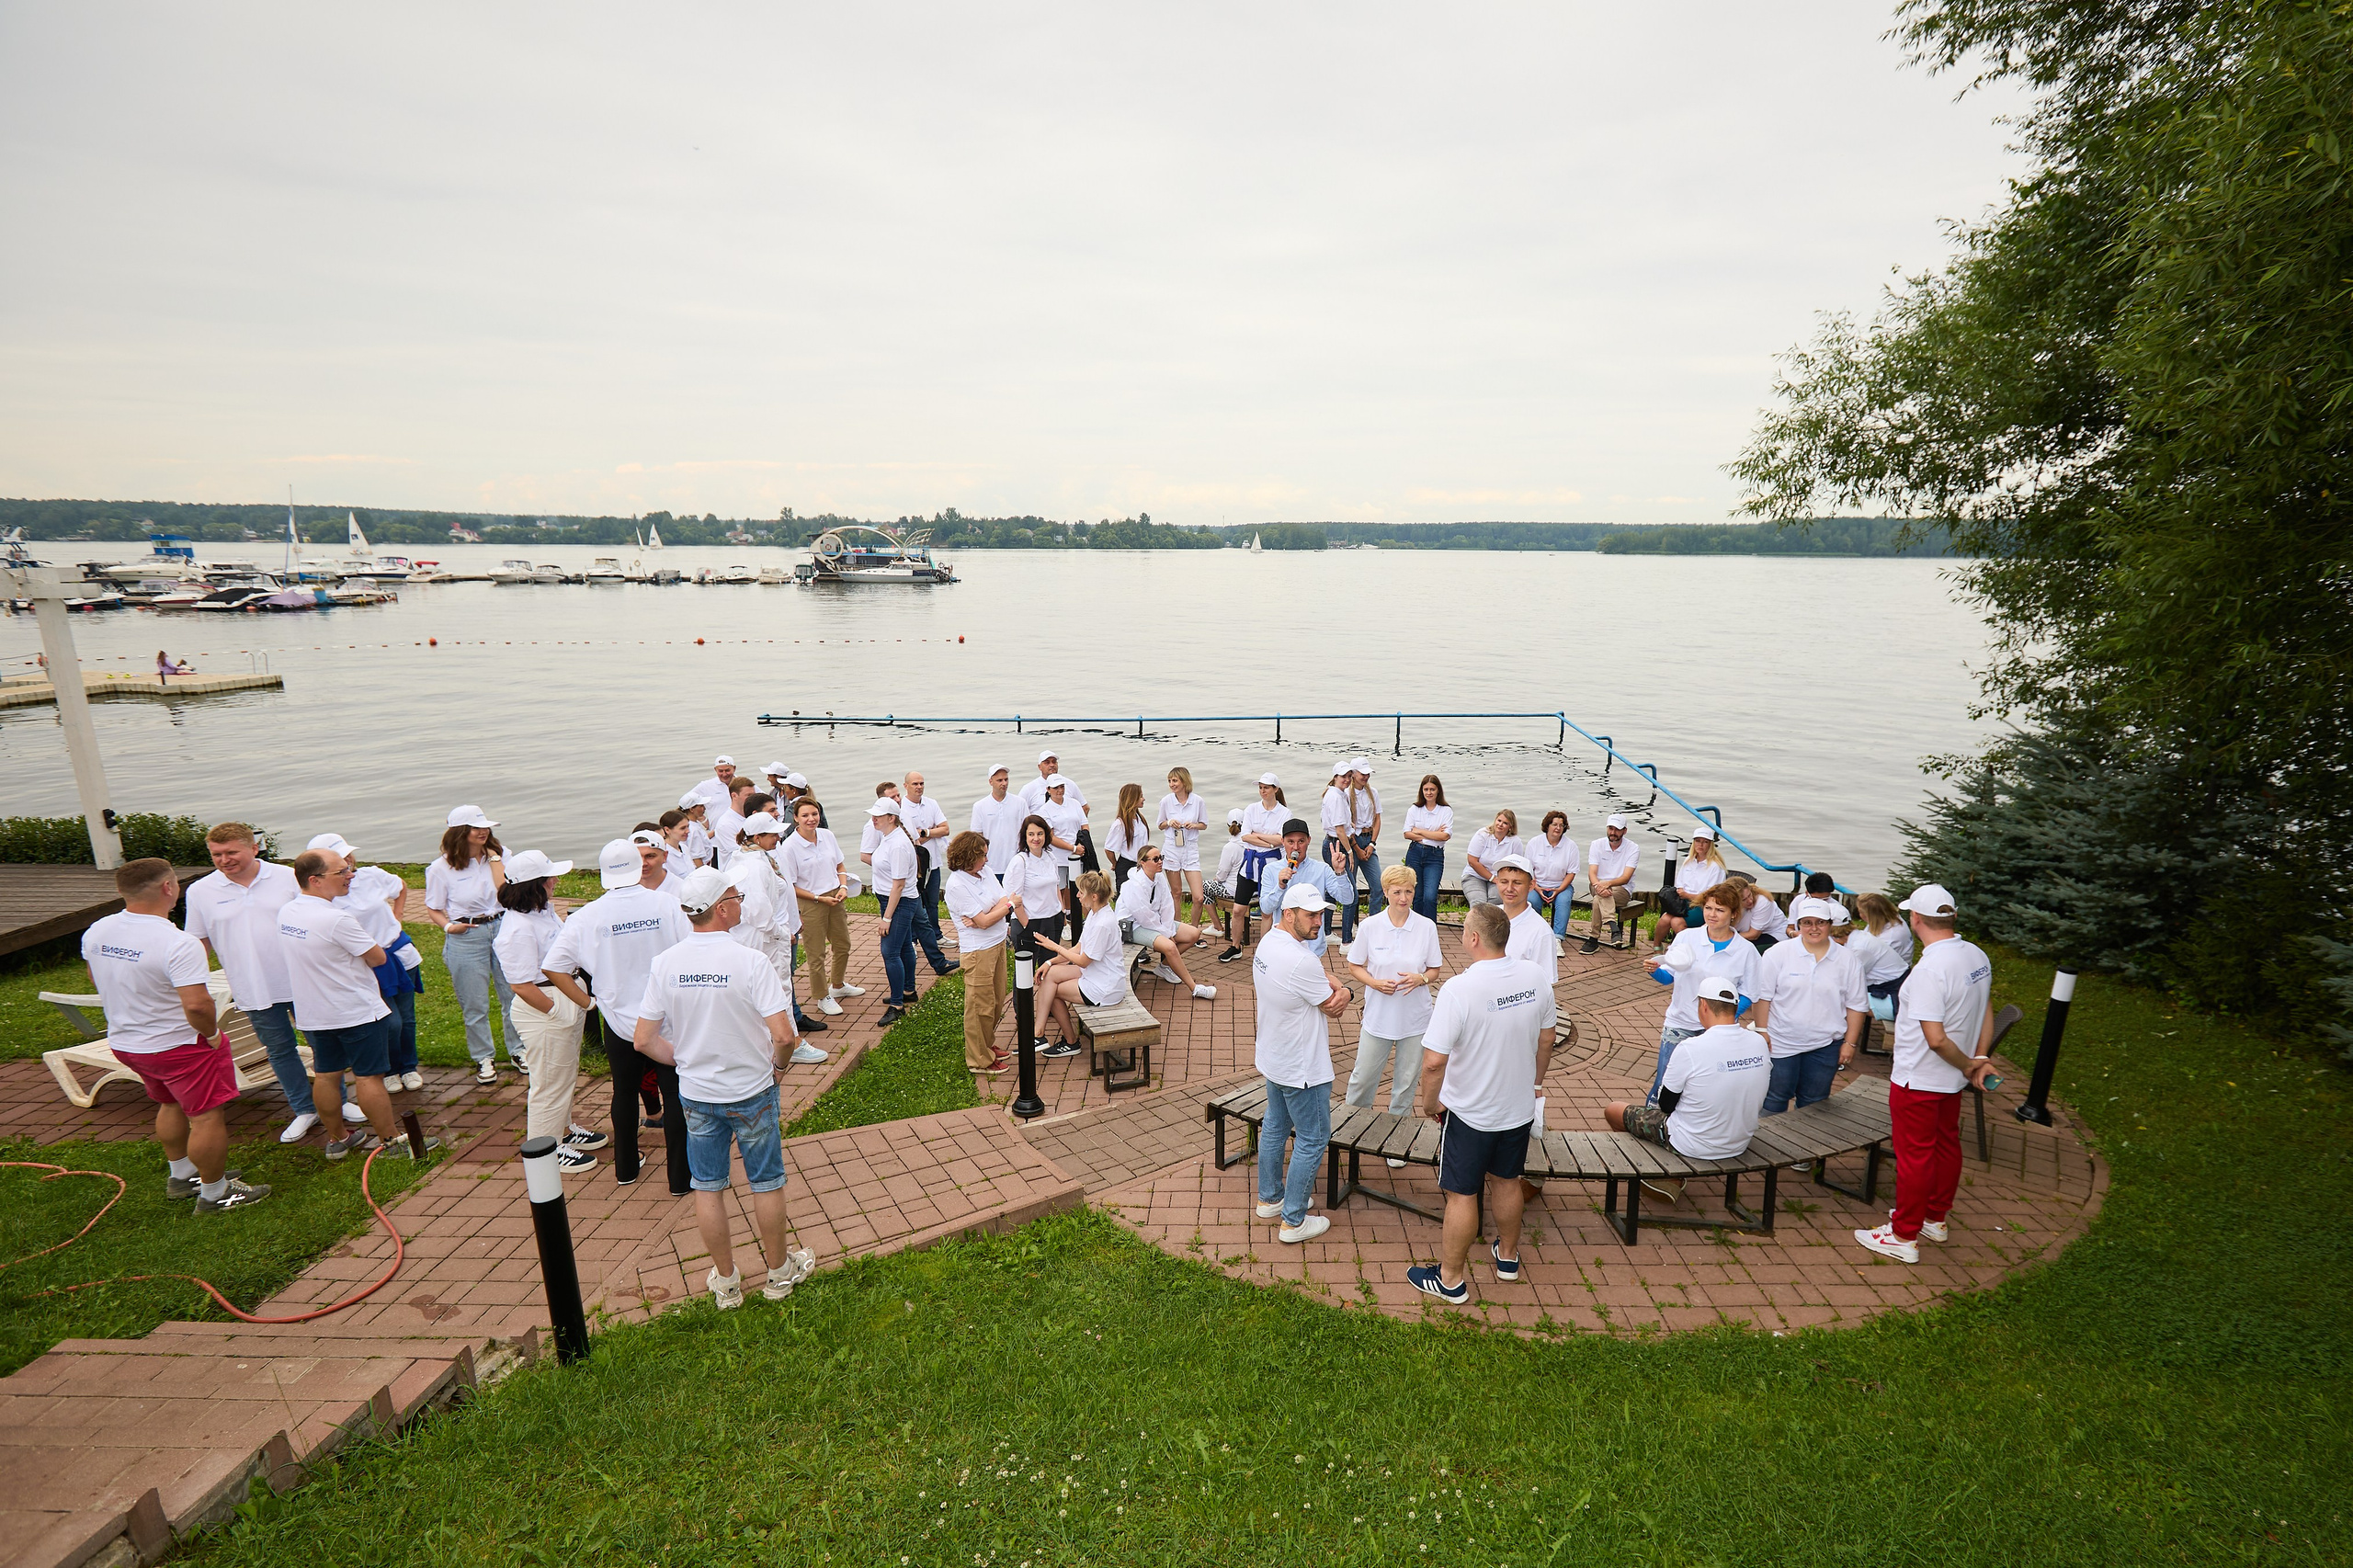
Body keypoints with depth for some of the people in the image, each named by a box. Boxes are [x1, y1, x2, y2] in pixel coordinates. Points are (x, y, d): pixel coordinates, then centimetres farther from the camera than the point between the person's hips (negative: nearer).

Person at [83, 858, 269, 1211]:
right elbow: (198, 1005, -34)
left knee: (171, 1105, 27)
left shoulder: (95, 933, -4)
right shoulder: (178, 944, -30)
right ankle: (214, 1193, 16)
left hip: (123, 1042, 9)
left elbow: (97, 980, 14)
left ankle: (181, 1175, 42)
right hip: (179, 1046, -9)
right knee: (207, 1117, 5)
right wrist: (211, 1034, -15)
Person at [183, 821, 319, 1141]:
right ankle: (304, 1110, 26)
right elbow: (200, 945, 7)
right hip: (253, 991, 1)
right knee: (280, 1051, 11)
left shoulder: (289, 877, -5)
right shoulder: (200, 891, -1)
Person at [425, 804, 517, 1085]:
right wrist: (448, 926, -14)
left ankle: (517, 1051, 25)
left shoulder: (497, 856, 4)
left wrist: (493, 857, -10)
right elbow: (433, 909, 4)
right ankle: (484, 1059, 23)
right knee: (475, 1005, 7)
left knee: (513, 995, 9)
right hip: (466, 938, -2)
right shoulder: (442, 868, -4)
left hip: (502, 929, 2)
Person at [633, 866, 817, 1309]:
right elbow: (783, 1035, -25)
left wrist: (684, 1061, 12)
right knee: (766, 1183, 14)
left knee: (707, 1188, 16)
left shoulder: (665, 964, -9)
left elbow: (644, 1041, -4)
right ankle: (779, 1271, 30)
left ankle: (725, 1281, 30)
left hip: (696, 1094, 3)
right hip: (752, 1092, -3)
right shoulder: (750, 962, -21)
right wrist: (778, 1065, -4)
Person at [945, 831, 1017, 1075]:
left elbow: (1003, 900, 0)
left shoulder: (985, 871, 4)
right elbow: (984, 921, -21)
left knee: (996, 1002, 20)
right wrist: (1011, 903, -8)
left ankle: (988, 1046, 38)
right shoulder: (957, 885, -20)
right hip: (978, 951, -8)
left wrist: (983, 918, -18)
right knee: (981, 1006, 4)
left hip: (998, 943, 8)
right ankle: (979, 1060, 19)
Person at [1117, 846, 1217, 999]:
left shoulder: (1160, 879, 0)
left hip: (1156, 922, 9)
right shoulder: (1135, 886, -25)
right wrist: (1167, 935, -14)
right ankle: (1195, 989, -23)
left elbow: (1167, 907, 1)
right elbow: (1146, 918, -22)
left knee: (1194, 933, -1)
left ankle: (1164, 966, 8)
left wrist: (1170, 932, -9)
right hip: (1134, 926, -9)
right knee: (1169, 946, -31)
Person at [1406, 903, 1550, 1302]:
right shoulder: (1535, 980, -9)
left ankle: (1451, 1279, 23)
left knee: (1462, 1195, 8)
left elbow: (1434, 1061, -27)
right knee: (1508, 1181, 24)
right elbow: (1546, 1040, 6)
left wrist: (1430, 1102, -9)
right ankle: (1508, 1255, 44)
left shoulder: (1459, 989, -28)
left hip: (1469, 1114, -6)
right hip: (1519, 1108, 6)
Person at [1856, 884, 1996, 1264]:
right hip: (1952, 1080, 9)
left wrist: (1968, 1065, -11)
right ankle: (1935, 1218, 39)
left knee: (1914, 1155, 4)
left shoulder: (1930, 970, -29)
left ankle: (1904, 1236, 17)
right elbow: (1986, 1012, 8)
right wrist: (1979, 1059, 3)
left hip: (1918, 1079, -8)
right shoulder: (1978, 956, -2)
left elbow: (1936, 1038, -28)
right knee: (1946, 1144, 21)